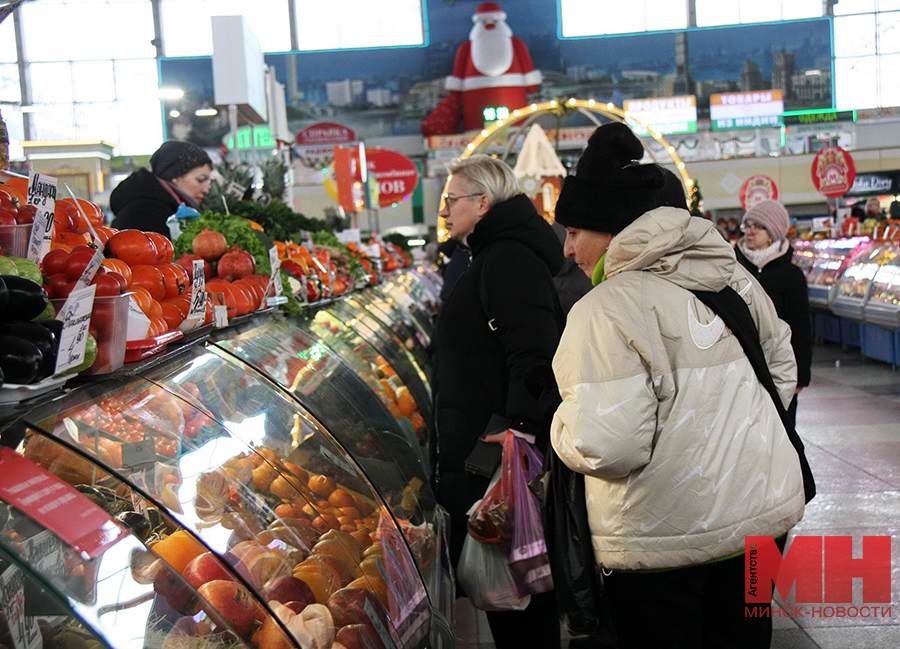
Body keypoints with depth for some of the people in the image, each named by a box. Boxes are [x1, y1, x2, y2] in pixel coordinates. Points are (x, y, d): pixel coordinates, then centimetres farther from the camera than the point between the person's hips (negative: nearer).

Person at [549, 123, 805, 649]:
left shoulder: (606, 311, -20)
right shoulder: (732, 276, 3)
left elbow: (609, 447, -26)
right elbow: (783, 365, 17)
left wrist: (561, 423, -6)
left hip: (664, 540, -7)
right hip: (763, 511, 7)